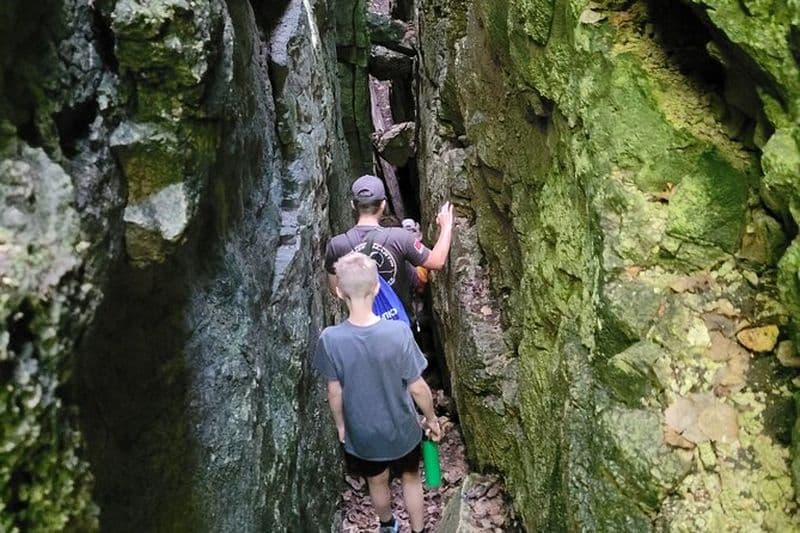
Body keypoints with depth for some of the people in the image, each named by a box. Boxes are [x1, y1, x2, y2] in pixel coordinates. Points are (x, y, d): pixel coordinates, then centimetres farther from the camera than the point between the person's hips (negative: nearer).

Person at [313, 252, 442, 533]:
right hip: (401, 429, -1)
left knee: (377, 482, 29)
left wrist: (340, 425, 8)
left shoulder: (330, 339, -25)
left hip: (361, 433, 2)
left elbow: (335, 392, -11)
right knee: (411, 478, 27)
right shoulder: (398, 332, -28)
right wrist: (432, 418, 1)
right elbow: (417, 387, -17)